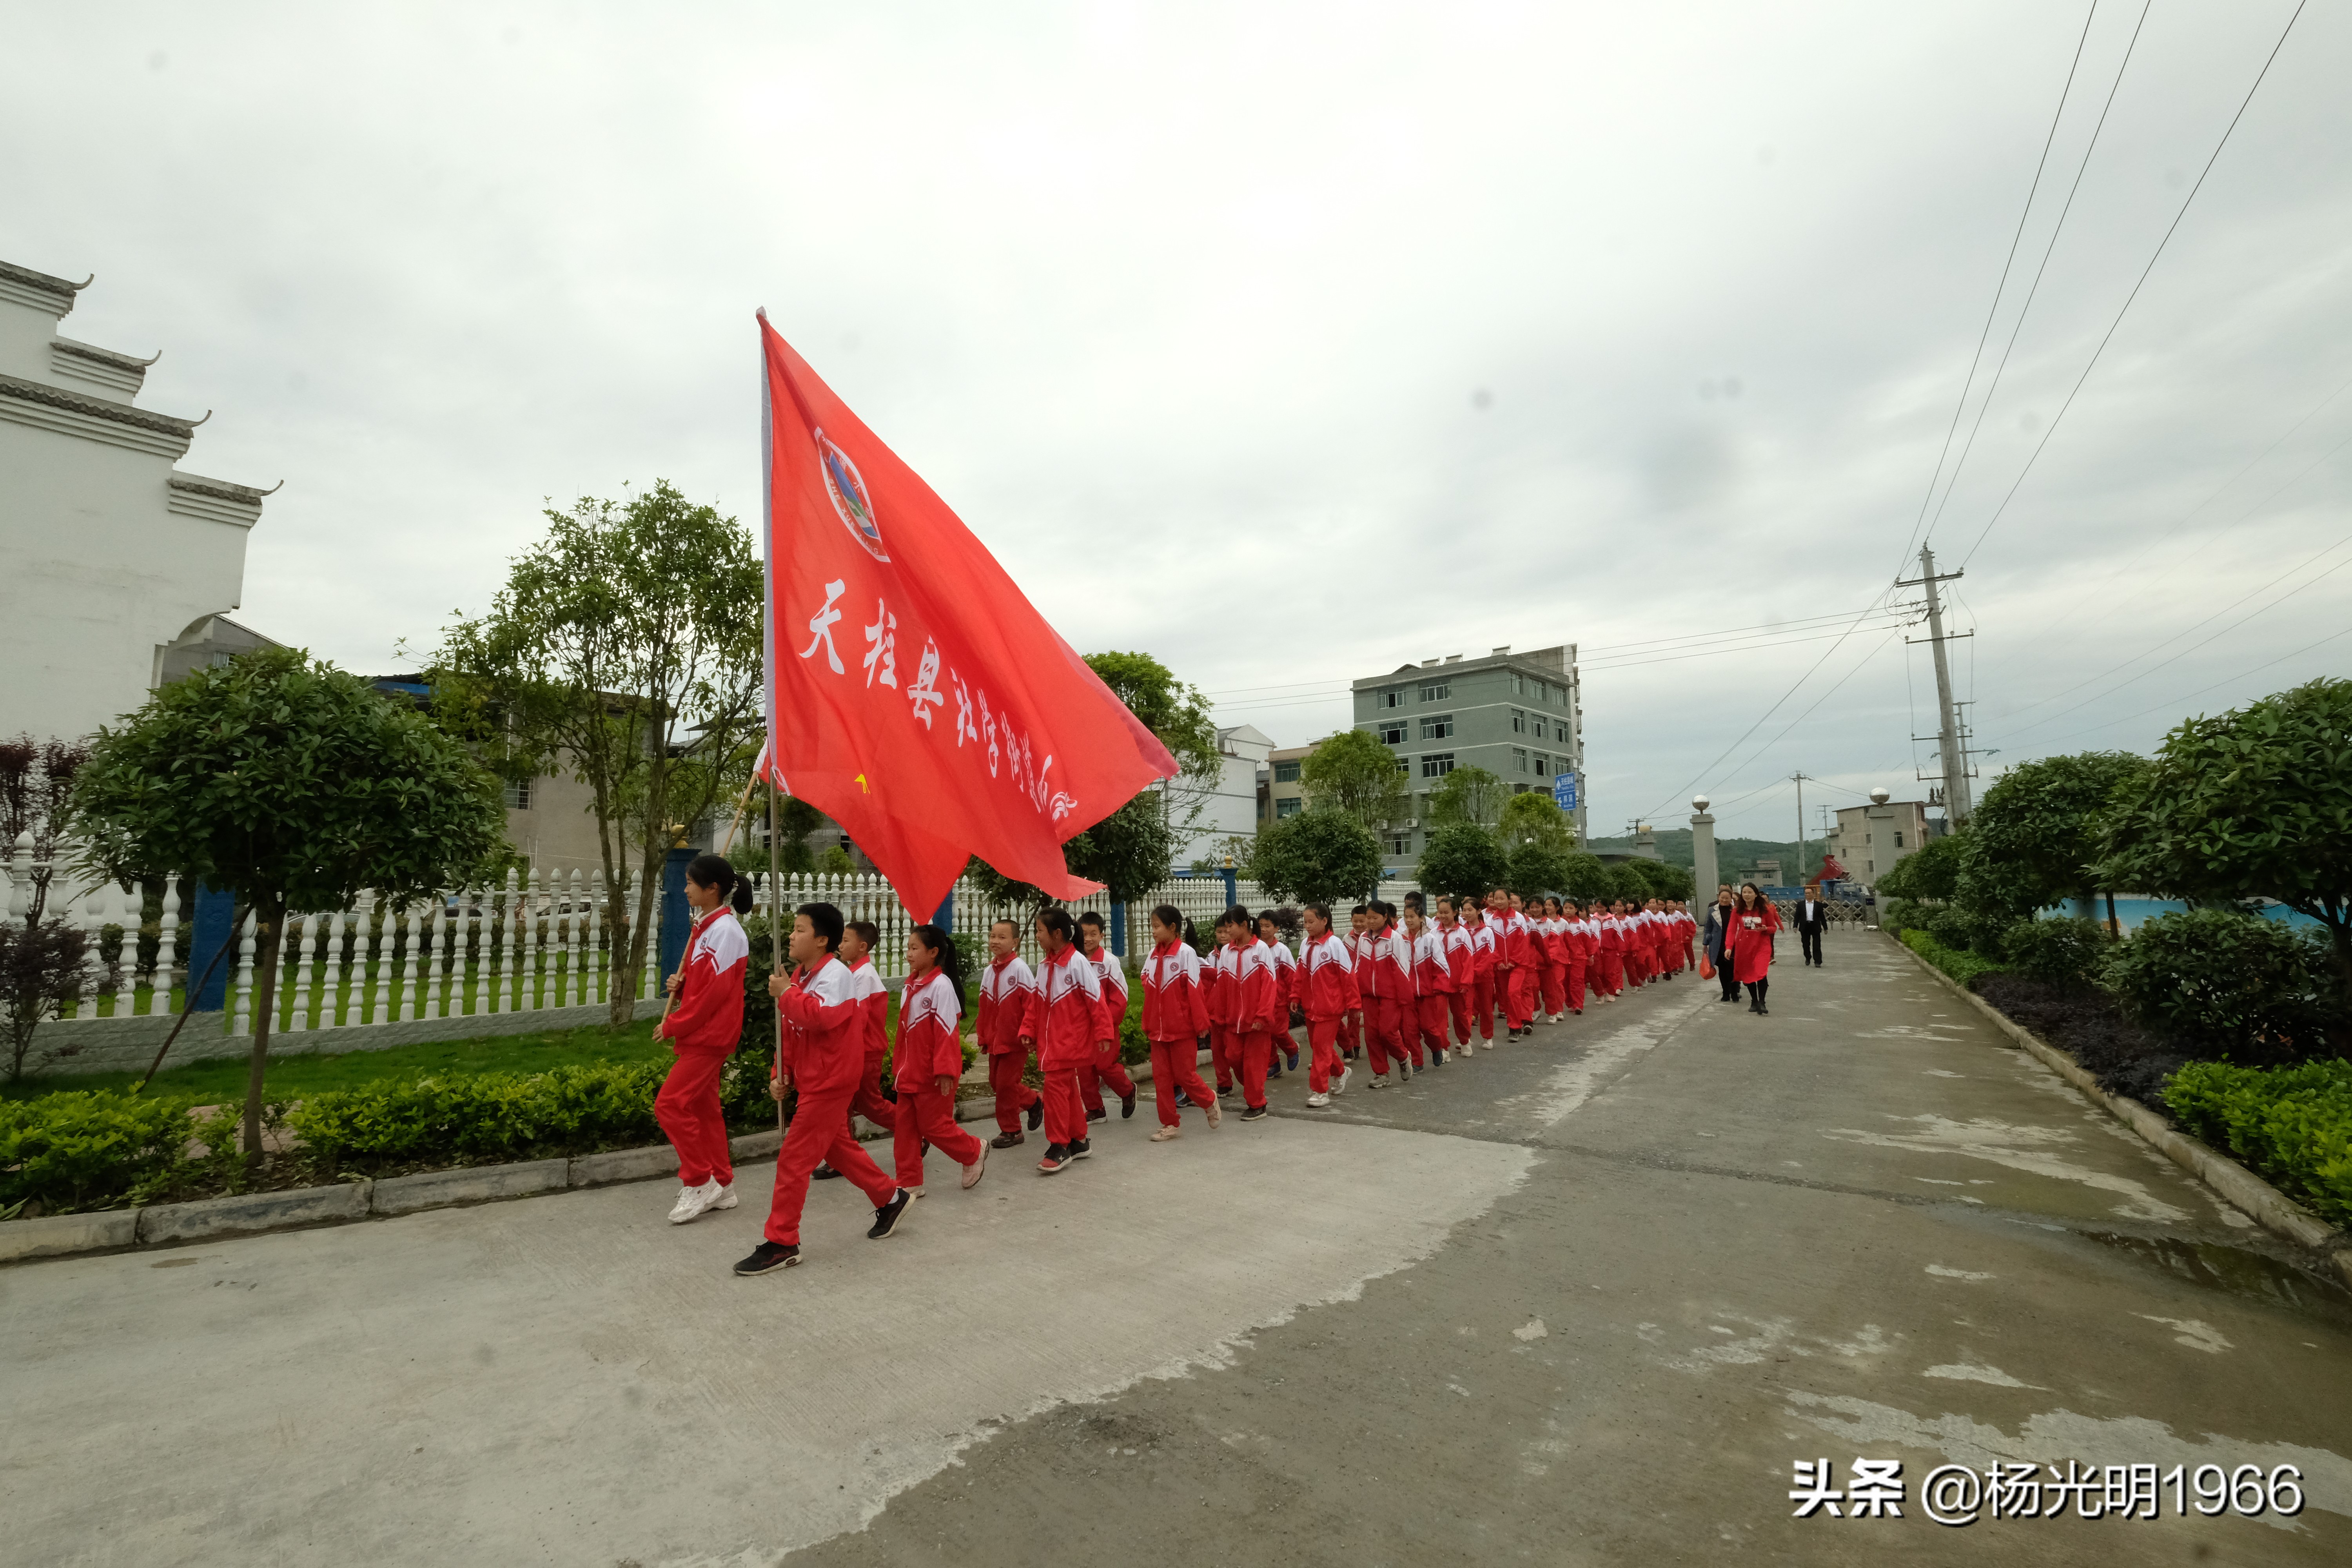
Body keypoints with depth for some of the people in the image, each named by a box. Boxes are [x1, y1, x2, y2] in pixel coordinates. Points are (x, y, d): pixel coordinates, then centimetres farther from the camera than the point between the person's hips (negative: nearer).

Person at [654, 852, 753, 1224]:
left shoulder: (725, 931, -18)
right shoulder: (705, 926, 12)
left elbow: (715, 990, -21)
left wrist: (673, 1026, -14)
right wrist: (678, 985, -1)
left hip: (710, 1033, -10)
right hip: (700, 1033, 10)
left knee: (670, 1104, -10)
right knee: (703, 1107, 14)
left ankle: (699, 1183, 3)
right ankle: (721, 1186, 23)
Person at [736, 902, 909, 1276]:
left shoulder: (835, 974, -18)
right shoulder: (800, 975, 10)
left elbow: (821, 1017, -36)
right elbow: (789, 1032, 15)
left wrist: (786, 993, -24)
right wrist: (780, 1074, 7)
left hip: (829, 1083, -10)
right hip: (812, 1081, 10)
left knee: (793, 1160, -5)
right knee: (838, 1148, 19)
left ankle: (781, 1243, 7)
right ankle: (890, 1198, 34)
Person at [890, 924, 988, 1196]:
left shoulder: (941, 985, -17)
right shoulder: (910, 985, 7)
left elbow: (946, 1031, -19)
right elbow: (904, 1031, 14)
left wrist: (945, 1071, -20)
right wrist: (898, 1066, 15)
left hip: (933, 1074, -8)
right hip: (910, 1072, 8)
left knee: (934, 1126, 3)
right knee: (905, 1128, 10)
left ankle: (974, 1153, 25)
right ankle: (909, 1183, 21)